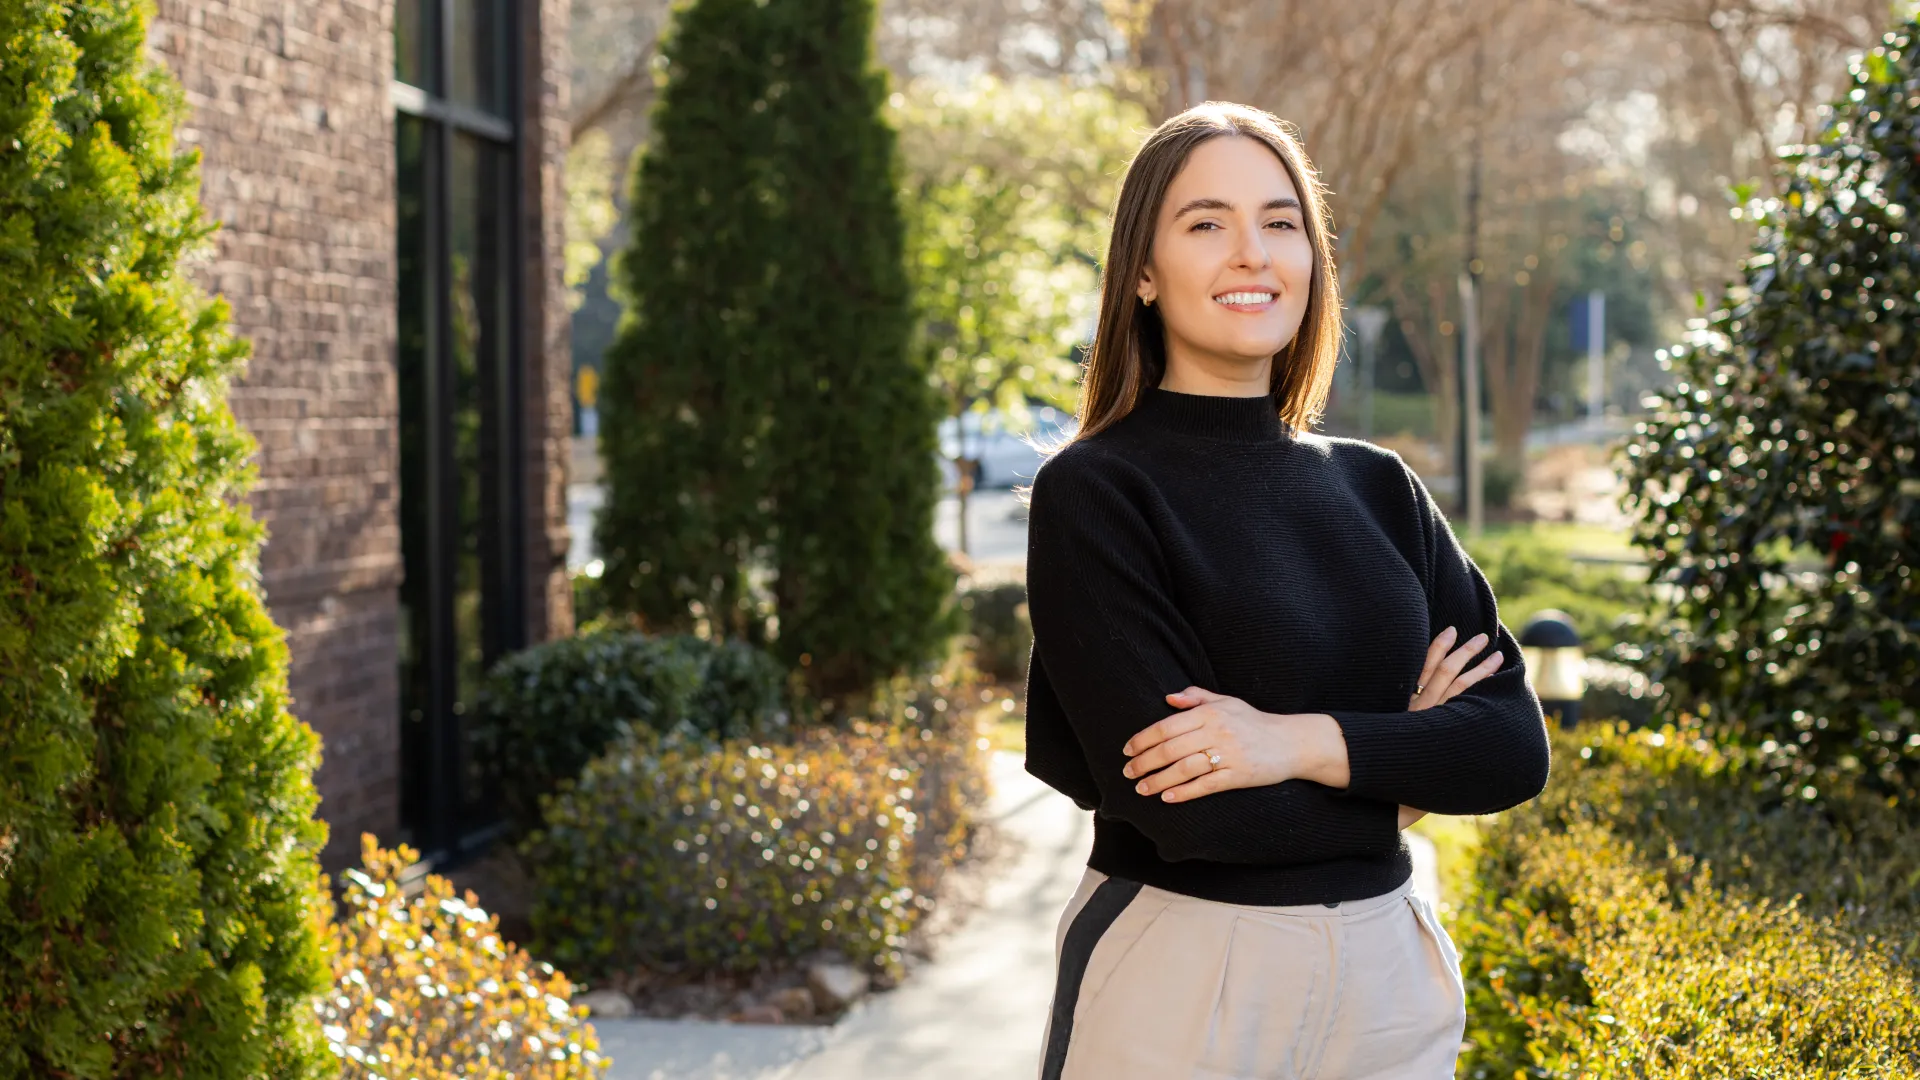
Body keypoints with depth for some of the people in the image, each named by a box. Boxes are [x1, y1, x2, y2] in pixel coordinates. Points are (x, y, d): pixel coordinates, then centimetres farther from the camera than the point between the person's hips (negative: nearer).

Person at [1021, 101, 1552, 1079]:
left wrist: (1306, 742, -18)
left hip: (1390, 969, 5)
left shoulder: (1378, 487, 5)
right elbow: (1191, 810, -19)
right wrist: (1402, 764, -6)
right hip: (1179, 990, -4)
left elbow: (1515, 747, -3)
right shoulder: (1091, 493, -11)